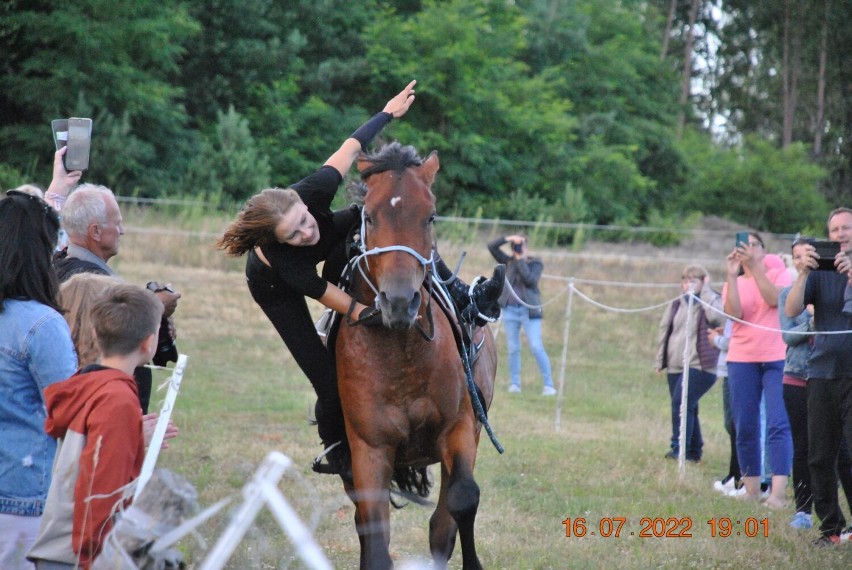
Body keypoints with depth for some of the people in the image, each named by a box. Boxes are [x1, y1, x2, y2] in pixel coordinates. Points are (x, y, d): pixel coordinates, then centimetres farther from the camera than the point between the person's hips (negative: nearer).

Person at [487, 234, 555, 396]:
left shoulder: (536, 263, 1)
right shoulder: (508, 262, 8)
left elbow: (530, 280, -16)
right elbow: (491, 246, 3)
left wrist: (521, 260, -13)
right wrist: (508, 238, -9)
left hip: (529, 310, -3)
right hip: (510, 310, 3)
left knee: (537, 348, -9)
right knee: (513, 349, 6)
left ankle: (548, 385, -7)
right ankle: (514, 384, 15)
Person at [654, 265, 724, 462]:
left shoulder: (710, 303, -1)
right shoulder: (676, 305, 15)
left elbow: (717, 316, -24)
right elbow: (664, 331, 19)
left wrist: (706, 290, -15)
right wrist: (660, 360, 17)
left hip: (699, 366, -7)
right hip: (675, 366, 7)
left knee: (682, 403, -20)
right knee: (687, 408, 10)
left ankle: (679, 449, -18)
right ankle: (694, 451, 19)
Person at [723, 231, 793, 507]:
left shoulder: (778, 273, 7)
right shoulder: (734, 283, 13)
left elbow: (775, 298, -14)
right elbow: (734, 313, -7)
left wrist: (755, 266, -17)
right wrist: (732, 275, -14)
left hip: (776, 357, -3)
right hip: (742, 359, 3)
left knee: (778, 424, -13)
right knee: (745, 428, 2)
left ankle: (778, 491, -20)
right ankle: (751, 490, 8)